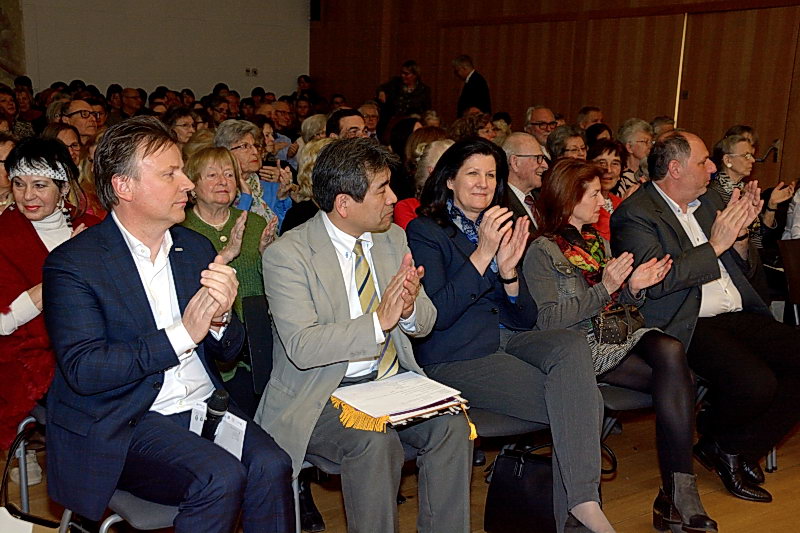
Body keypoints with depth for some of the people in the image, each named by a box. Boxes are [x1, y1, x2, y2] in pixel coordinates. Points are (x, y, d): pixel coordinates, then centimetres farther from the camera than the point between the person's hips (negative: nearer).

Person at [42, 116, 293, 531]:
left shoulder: (197, 248, 10)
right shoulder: (72, 264, -7)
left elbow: (228, 352, 11)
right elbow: (81, 370, -16)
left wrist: (219, 319, -13)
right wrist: (182, 334, -20)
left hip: (204, 404, 5)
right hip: (126, 424, -4)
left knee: (270, 466, -22)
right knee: (221, 477, -28)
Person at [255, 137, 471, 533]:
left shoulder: (393, 237, 7)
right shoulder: (287, 254, -12)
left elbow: (424, 324, 9)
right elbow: (302, 346, -21)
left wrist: (410, 308, -15)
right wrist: (379, 320, -29)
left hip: (393, 380, 5)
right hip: (321, 393, -5)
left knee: (453, 426, -20)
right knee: (376, 442, -31)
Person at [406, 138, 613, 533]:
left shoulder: (501, 229, 18)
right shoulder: (425, 230, 0)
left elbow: (525, 320, 12)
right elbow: (436, 315, -14)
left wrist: (509, 271, -8)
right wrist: (482, 254, -19)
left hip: (508, 339, 6)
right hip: (456, 357, -5)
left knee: (573, 345, -26)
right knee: (574, 406, -22)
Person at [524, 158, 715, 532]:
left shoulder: (597, 241, 20)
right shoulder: (543, 251, -4)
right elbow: (550, 320, -13)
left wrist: (633, 287, 1)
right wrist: (604, 288, -18)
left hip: (619, 336, 6)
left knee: (670, 351, -26)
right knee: (675, 378, -26)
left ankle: (678, 494, -27)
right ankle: (678, 495, -18)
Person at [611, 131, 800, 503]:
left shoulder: (709, 200, 19)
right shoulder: (634, 214, -6)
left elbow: (743, 270, 22)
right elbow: (656, 281, -19)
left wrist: (740, 234, 2)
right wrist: (715, 245, -17)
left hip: (741, 317, 8)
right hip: (689, 326, -8)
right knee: (755, 382, -28)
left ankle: (738, 448, 5)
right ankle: (715, 442, 6)